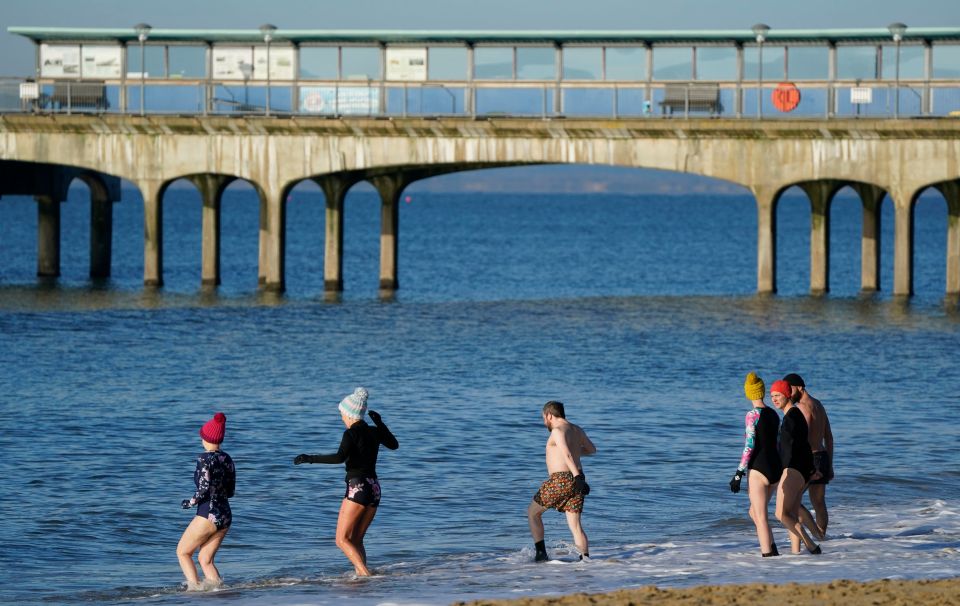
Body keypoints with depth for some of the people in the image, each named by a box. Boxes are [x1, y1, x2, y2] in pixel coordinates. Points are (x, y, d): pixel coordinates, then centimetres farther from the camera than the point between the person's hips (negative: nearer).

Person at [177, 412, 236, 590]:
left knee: (182, 552, 10)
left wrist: (189, 503, -5)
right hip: (226, 516, 7)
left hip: (208, 515, -7)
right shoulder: (227, 459, 8)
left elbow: (204, 489, -20)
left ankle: (194, 588, -5)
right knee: (205, 560, 14)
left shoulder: (205, 459, -13)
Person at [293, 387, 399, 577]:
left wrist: (310, 458, -23)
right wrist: (380, 424, 36)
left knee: (342, 540, -6)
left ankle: (365, 574, -23)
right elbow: (394, 445, 28)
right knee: (356, 541, 15)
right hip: (375, 488, 8)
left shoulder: (352, 433, -10)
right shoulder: (374, 432, 11)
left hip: (358, 488, -8)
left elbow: (340, 457, -26)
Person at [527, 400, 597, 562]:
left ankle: (541, 554, 8)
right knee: (575, 526, 5)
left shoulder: (558, 431, -9)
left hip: (560, 479, -7)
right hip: (576, 480, 7)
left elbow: (567, 454, -24)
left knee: (532, 512, 12)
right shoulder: (577, 430, 16)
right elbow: (592, 449, 30)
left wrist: (577, 476, -34)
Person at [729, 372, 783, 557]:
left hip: (759, 469, -7)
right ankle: (772, 549, 11)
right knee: (754, 512, 20)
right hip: (777, 469, 7)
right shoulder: (774, 415, 11)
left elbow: (750, 446, -15)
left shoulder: (752, 415, -10)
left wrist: (738, 474, -13)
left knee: (760, 517, -2)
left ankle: (767, 554, -6)